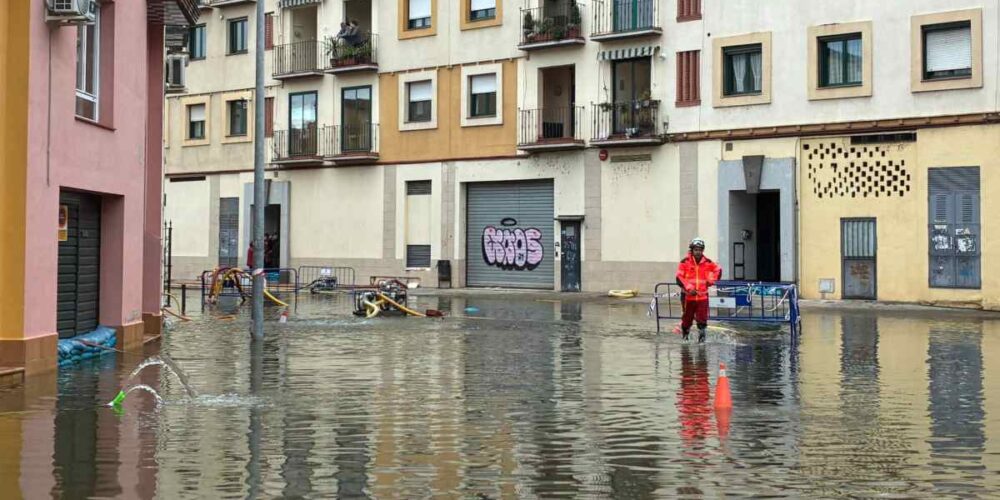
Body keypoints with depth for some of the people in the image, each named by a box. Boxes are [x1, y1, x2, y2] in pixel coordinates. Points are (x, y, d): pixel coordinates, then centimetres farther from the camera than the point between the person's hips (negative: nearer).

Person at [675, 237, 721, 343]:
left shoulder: (707, 262, 3)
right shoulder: (685, 262, -6)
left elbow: (718, 270, 17)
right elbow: (679, 278, -9)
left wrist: (711, 280, 7)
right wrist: (688, 288, -17)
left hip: (702, 295, 1)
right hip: (688, 295, -1)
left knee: (702, 318, -6)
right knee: (687, 318, 11)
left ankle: (702, 334, 9)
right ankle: (685, 334, 32)